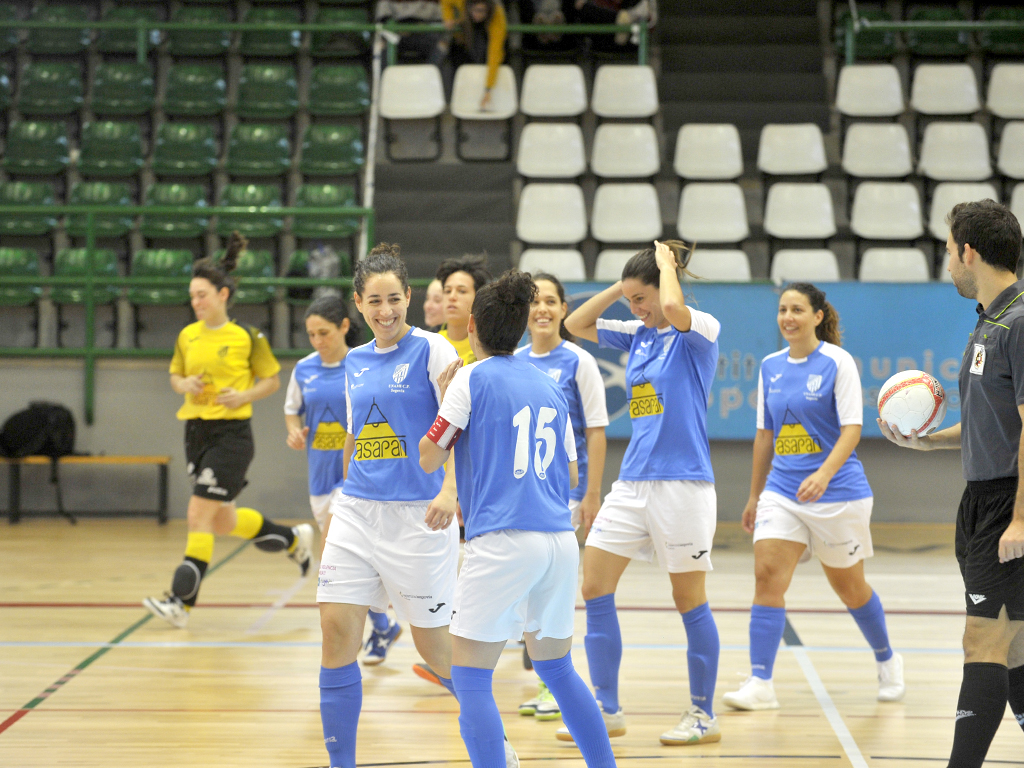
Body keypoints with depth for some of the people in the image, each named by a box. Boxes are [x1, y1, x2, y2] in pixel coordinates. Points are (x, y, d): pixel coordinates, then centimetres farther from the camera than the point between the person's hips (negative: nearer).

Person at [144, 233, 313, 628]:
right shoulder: (187, 336, 7)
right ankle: (294, 538, 39)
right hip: (196, 431, 6)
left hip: (231, 434, -6)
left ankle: (181, 601, -10)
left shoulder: (247, 336, -6)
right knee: (224, 521, 13)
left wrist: (244, 395, -15)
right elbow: (175, 376, 18)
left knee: (199, 515, -12)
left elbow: (272, 380, 2)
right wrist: (185, 385, -4)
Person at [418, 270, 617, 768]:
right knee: (557, 669, 20)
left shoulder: (472, 379, -2)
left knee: (470, 680, -1)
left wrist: (445, 400, 14)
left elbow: (429, 460, 1)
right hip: (560, 541, 6)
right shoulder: (549, 387, 15)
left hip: (502, 541, -6)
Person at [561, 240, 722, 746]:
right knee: (594, 590, 2)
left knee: (689, 601, 1)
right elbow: (576, 325, 16)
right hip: (631, 482, 7)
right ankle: (607, 709, 9)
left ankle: (703, 714, 13)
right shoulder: (637, 335, 12)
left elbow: (672, 308, -29)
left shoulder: (700, 330, -8)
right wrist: (621, 285, 7)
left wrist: (666, 262, -11)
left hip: (682, 483, -7)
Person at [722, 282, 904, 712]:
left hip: (838, 493, -4)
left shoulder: (838, 362, -8)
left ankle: (887, 662, 35)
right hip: (782, 490, 4)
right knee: (767, 574, -13)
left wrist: (824, 473, -30)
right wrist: (754, 495, 17)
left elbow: (852, 428, -14)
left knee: (848, 585, 10)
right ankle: (760, 685, -15)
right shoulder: (771, 367, 7)